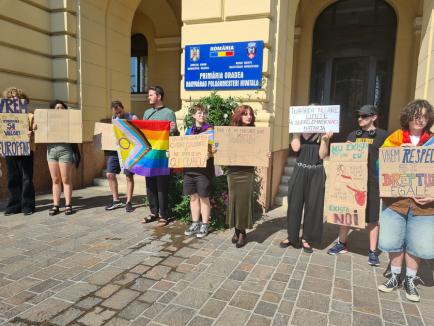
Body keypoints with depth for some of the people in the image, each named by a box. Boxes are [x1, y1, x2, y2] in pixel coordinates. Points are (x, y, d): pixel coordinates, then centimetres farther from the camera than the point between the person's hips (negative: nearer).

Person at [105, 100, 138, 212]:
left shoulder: (132, 118, -4)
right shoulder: (113, 118, 13)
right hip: (115, 150, 6)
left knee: (129, 177, 0)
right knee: (110, 174, 4)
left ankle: (129, 202, 11)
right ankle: (116, 200, 17)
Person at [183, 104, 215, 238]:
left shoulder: (210, 130, -2)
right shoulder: (189, 130, 12)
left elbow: (213, 149, -6)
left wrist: (211, 152, -27)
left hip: (204, 168, -4)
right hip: (189, 167, 5)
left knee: (204, 197, 5)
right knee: (193, 197, 12)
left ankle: (205, 225, 17)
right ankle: (195, 223, 24)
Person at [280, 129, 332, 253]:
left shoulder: (323, 133, 2)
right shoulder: (298, 132, 6)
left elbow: (322, 155, -6)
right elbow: (296, 148, -11)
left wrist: (325, 139, -16)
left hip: (316, 174, 0)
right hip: (300, 172, 1)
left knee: (313, 206, 4)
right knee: (294, 205, 4)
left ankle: (306, 238, 18)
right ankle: (292, 236, 18)